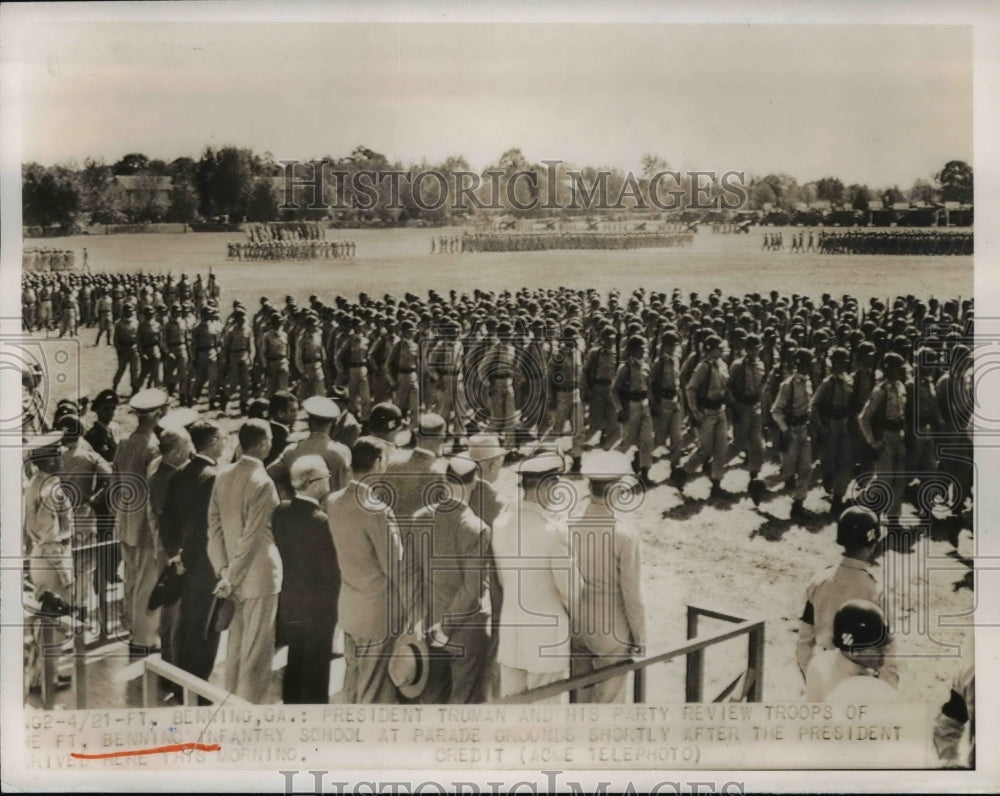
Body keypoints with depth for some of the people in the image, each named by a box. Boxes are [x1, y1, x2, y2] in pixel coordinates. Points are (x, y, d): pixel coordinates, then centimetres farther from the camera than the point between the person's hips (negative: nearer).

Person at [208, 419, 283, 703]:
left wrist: (224, 570, -1)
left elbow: (215, 527, 2)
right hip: (260, 576, -7)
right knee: (257, 651, 3)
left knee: (235, 645, 19)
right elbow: (251, 538, -19)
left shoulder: (223, 477, 3)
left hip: (234, 577, 7)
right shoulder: (263, 482, -19)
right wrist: (230, 578, -12)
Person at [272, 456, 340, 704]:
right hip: (318, 606, -7)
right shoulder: (319, 520, -25)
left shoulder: (281, 511, -2)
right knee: (316, 670, 7)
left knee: (294, 666, 21)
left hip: (289, 601, 7)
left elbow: (282, 549, 5)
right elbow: (331, 569, -19)